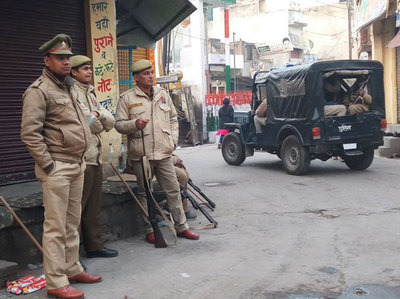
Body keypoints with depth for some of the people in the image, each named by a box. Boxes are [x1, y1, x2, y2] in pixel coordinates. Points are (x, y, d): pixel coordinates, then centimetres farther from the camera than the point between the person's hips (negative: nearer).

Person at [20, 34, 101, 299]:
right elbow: (29, 133, -18)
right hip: (56, 167, -8)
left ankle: (72, 269, 27)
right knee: (56, 226, -4)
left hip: (77, 164, 8)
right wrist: (48, 164, -17)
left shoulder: (70, 86, 15)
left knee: (72, 222, 16)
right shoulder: (38, 90, -11)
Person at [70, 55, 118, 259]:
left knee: (94, 206, 16)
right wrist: (100, 123, 0)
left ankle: (95, 246, 26)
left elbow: (110, 122, 11)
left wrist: (98, 116, -9)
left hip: (95, 157, 9)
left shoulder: (90, 93, 19)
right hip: (81, 158, -9)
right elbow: (88, 122, -20)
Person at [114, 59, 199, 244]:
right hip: (140, 154, -3)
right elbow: (119, 124, -1)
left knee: (173, 190, 7)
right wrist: (134, 124, -20)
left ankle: (181, 226, 18)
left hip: (164, 153, 4)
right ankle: (149, 230, 17)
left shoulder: (163, 94, 13)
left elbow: (173, 119, 20)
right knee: (144, 193, 5)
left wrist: (173, 140, 8)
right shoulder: (127, 98, 0)